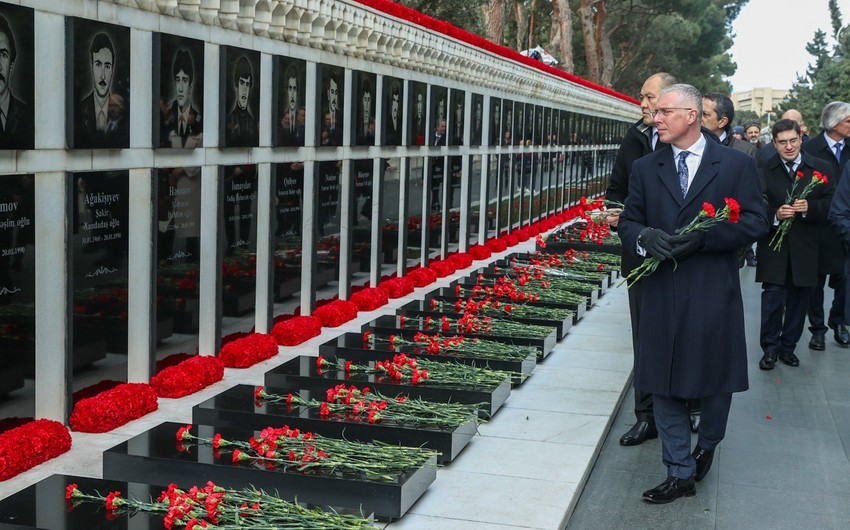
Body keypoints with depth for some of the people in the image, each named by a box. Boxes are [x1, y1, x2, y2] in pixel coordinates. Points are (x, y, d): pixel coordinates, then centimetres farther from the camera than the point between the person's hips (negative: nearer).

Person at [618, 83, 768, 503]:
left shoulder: (737, 165, 0)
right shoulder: (645, 169, 9)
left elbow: (755, 222, -5)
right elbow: (627, 222, 9)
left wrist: (703, 237, -18)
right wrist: (645, 237, -14)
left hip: (715, 295, -2)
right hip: (662, 292, 2)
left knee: (717, 381, 12)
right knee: (664, 385, 4)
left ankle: (707, 445, 41)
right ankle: (680, 473, 16)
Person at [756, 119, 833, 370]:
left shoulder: (819, 168, 3)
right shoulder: (764, 170, -3)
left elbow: (829, 205, 1)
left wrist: (809, 207, -17)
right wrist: (775, 215, -24)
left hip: (804, 248, 2)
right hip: (773, 247, -2)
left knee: (798, 300, 10)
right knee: (772, 300, -4)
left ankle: (788, 346, 24)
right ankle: (770, 348, 10)